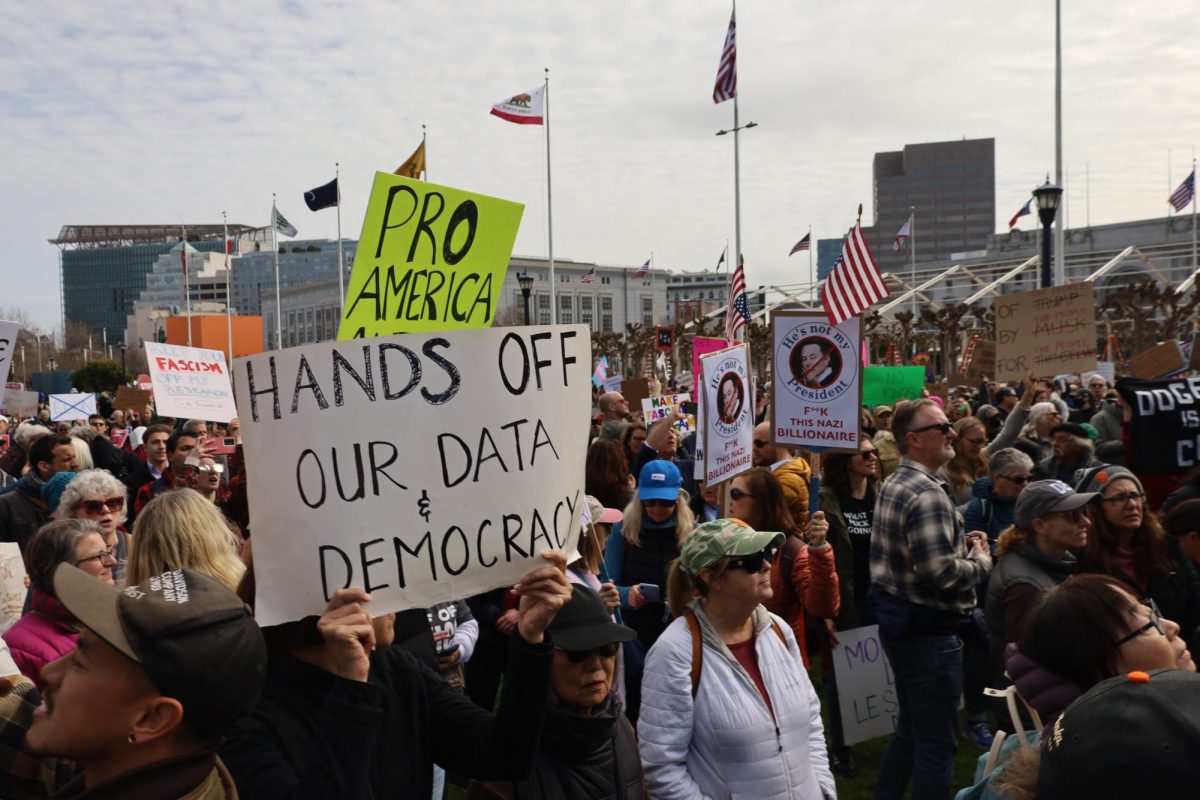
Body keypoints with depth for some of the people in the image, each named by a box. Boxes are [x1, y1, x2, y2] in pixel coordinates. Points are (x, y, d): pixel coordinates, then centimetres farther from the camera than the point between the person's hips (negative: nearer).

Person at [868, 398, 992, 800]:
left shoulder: (893, 484, 10)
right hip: (928, 629, -10)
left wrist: (960, 543, 8)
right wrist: (981, 559, -11)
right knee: (936, 743, 2)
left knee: (910, 729, 23)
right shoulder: (927, 494, -22)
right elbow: (941, 574, -30)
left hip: (899, 620, 10)